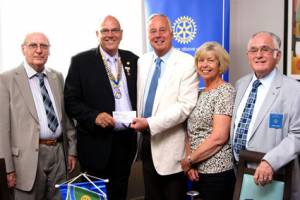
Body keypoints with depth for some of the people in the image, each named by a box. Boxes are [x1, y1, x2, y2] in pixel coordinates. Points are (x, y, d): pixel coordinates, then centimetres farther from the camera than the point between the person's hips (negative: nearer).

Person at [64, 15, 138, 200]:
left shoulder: (132, 60, 7)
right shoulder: (81, 61, -5)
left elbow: (139, 95, 14)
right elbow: (71, 101, -7)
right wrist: (94, 116, -22)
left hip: (127, 139, 4)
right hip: (97, 142, -3)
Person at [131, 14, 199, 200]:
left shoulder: (187, 62, -11)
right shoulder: (143, 61, 9)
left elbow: (186, 106, -19)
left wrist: (150, 123, -22)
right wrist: (138, 122, -1)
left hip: (171, 145, -5)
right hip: (147, 140, 6)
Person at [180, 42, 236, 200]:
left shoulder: (225, 91, -10)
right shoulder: (199, 93, 11)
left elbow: (219, 137, -18)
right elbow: (190, 132, 9)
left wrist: (188, 160, -11)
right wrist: (189, 163, -5)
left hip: (217, 171, -7)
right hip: (196, 171, 7)